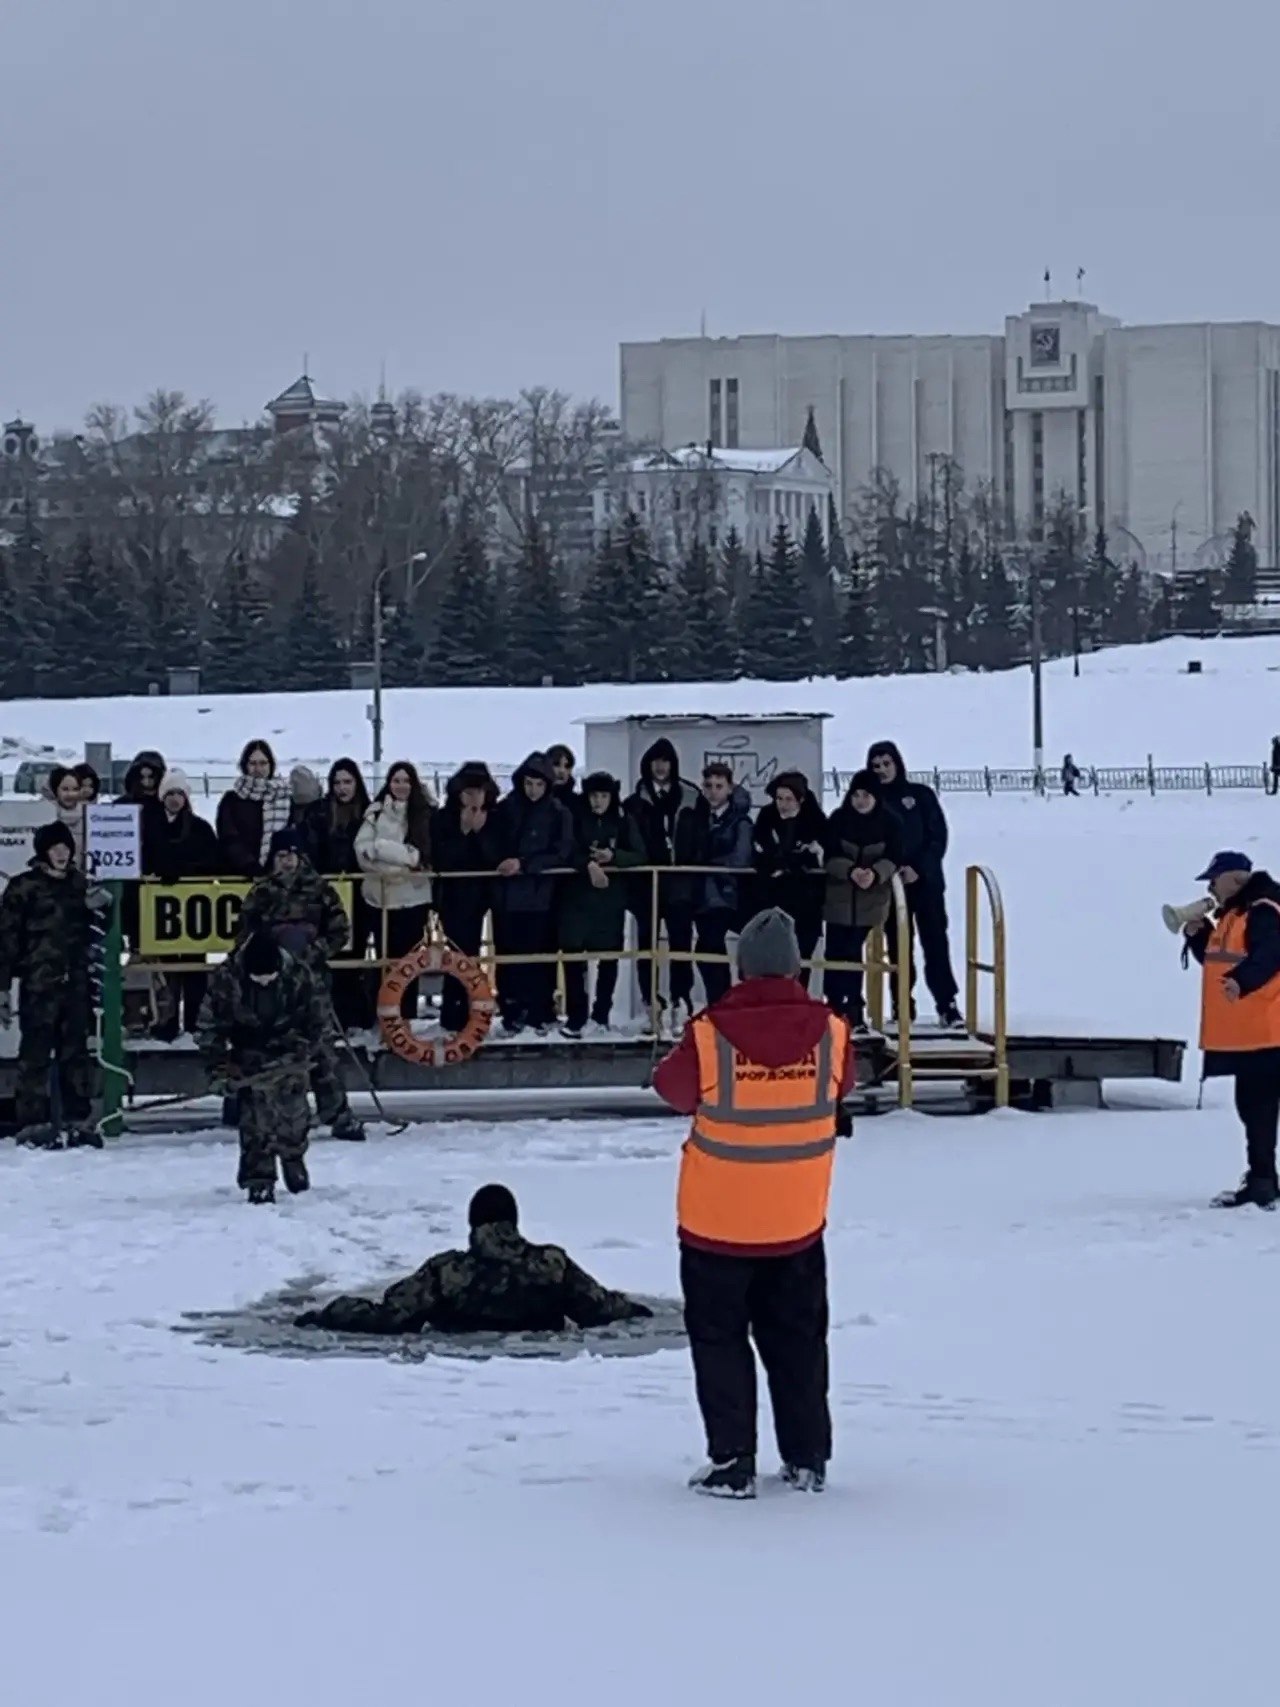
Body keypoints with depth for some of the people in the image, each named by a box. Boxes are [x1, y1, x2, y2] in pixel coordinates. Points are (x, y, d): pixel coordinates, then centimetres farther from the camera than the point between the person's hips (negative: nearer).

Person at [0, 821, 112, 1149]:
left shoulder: (80, 885, 13)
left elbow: (94, 934, 23)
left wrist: (99, 908, 2)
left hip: (76, 983, 5)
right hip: (39, 986, -5)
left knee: (75, 1051, 8)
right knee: (37, 1053, -6)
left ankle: (79, 1120, 13)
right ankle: (33, 1122, -4)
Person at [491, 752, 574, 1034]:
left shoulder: (558, 814, -1)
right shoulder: (505, 809, 6)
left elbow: (561, 854, -9)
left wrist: (524, 864, -18)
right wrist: (501, 862, -5)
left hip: (540, 896, -2)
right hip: (506, 893, 2)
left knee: (539, 956, -2)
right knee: (508, 955, 1)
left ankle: (541, 1012, 5)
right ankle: (512, 1013, 5)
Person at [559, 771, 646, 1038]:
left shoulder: (624, 822, 6)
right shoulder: (576, 820, 1)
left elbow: (639, 855, 0)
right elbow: (568, 853, -8)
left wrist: (613, 856, -17)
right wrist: (589, 865, -24)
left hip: (611, 898, 2)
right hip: (578, 896, -2)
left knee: (609, 957, 4)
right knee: (573, 955, -9)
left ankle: (601, 1015, 16)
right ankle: (575, 1017, -6)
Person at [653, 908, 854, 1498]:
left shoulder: (709, 1035, -18)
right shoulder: (829, 1032, -11)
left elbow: (675, 1090, -2)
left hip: (717, 1220, -3)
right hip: (799, 1221, 3)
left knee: (720, 1339, 9)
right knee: (797, 1339, 18)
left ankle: (731, 1464, 7)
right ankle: (808, 1459, 22)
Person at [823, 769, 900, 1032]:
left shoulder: (888, 822, -3)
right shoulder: (838, 819, -3)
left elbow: (891, 859, -9)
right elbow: (831, 857, -9)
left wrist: (875, 874, -30)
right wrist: (851, 871, -29)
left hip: (871, 899, -1)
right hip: (839, 897, 1)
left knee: (854, 953, -2)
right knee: (836, 952, 0)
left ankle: (852, 1012, 3)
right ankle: (834, 1008, 7)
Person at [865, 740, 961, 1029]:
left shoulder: (921, 795, 4)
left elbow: (938, 836, 1)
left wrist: (919, 869, -12)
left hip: (926, 880, -1)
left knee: (935, 940, -6)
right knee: (898, 945, 3)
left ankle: (947, 1005, -7)